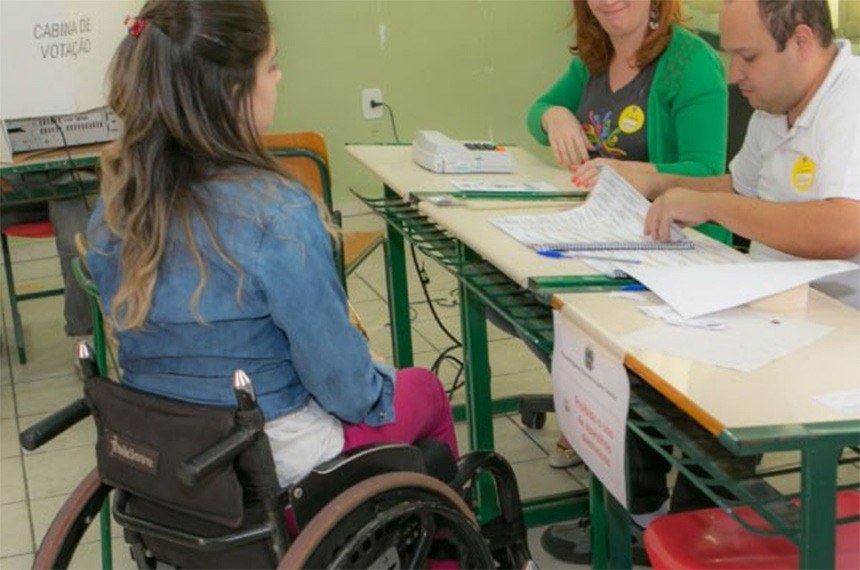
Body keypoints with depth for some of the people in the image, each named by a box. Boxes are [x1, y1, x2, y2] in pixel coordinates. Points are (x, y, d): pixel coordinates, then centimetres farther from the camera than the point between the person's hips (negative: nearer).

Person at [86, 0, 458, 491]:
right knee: (425, 391, 23)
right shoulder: (278, 215, -29)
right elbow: (341, 382, -21)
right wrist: (378, 392, 1)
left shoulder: (117, 203, -9)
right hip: (270, 458, -6)